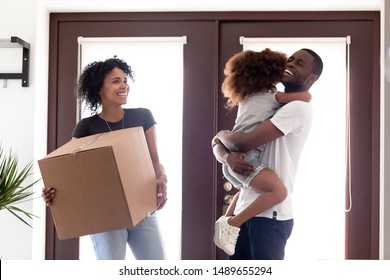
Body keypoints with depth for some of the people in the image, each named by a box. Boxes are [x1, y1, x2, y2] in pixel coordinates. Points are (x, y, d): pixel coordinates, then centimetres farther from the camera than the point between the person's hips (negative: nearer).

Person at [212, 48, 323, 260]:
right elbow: (218, 144, 13)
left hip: (270, 215, -9)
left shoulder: (298, 108, -10)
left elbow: (244, 142, -19)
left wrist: (223, 135, 5)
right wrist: (228, 157, -13)